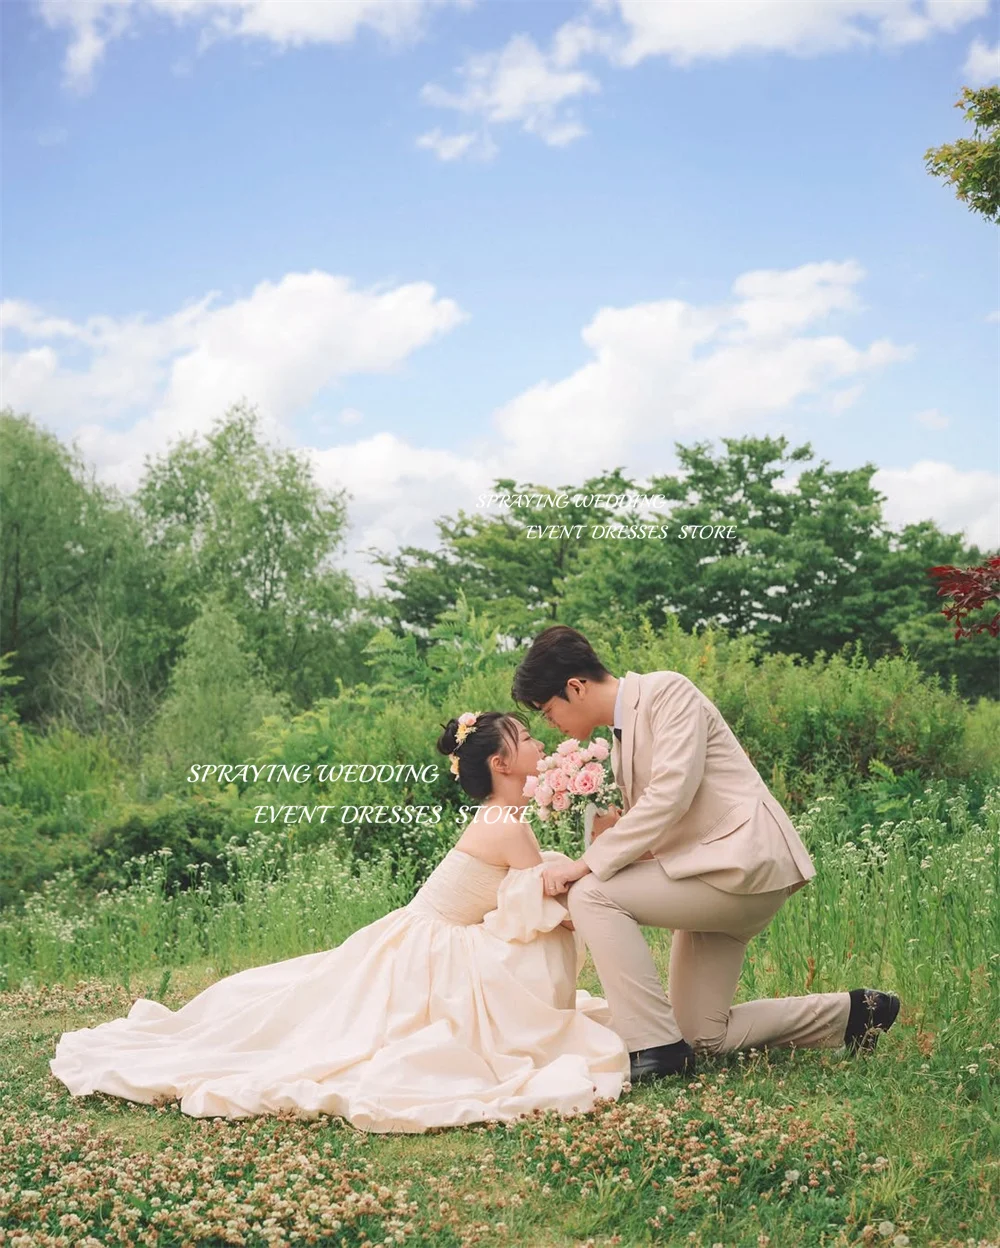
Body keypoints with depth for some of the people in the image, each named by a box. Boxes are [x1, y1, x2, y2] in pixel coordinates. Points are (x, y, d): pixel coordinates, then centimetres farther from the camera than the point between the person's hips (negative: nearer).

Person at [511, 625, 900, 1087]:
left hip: (744, 864, -10)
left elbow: (670, 795, -23)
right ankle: (850, 1012, 24)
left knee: (592, 893, -21)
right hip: (711, 875, 10)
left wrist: (588, 863, -22)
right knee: (704, 1037, 12)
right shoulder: (621, 737, 16)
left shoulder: (667, 692, -11)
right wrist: (610, 832, -4)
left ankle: (655, 1047, -16)